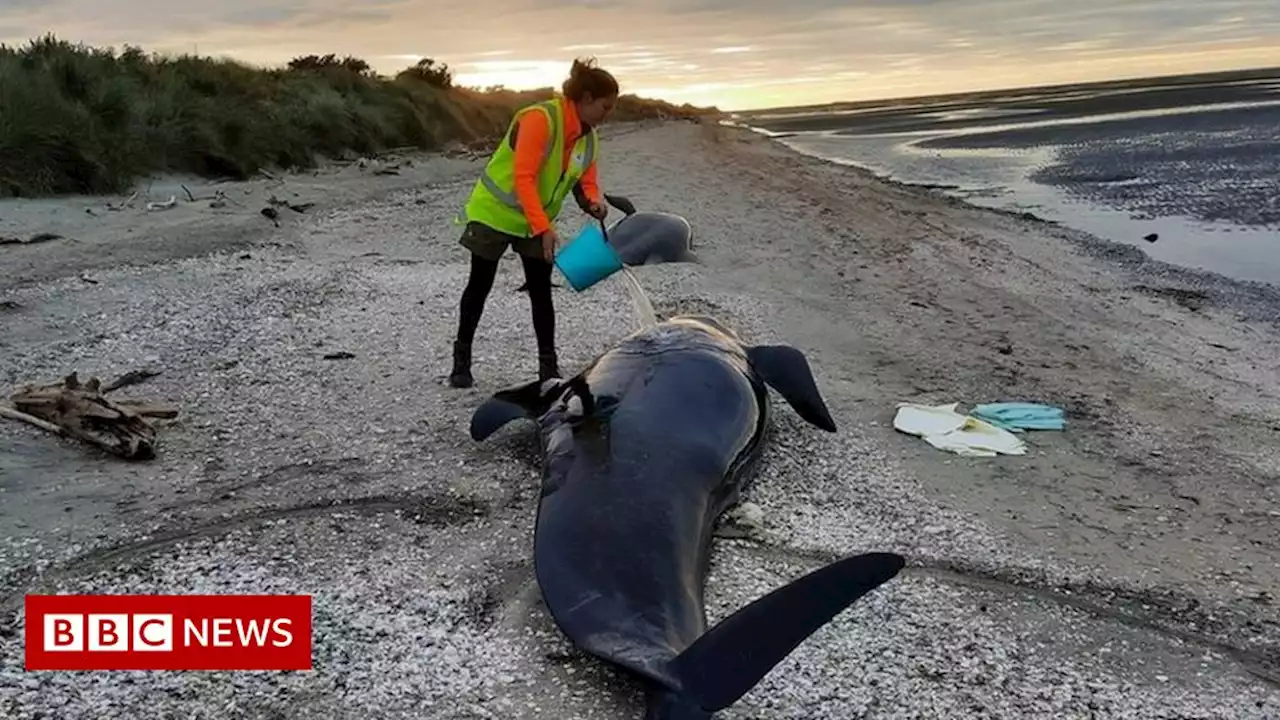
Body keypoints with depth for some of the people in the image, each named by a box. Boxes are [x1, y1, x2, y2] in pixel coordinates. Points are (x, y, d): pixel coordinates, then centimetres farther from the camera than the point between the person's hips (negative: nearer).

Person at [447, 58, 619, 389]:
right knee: (480, 286, 4)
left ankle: (548, 366, 7)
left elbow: (586, 181, 2)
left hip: (537, 222, 6)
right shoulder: (540, 118, -27)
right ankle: (461, 359, 19)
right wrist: (543, 228, -38)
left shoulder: (588, 138, -3)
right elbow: (523, 178, -32)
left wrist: (593, 202, -22)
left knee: (541, 291, 2)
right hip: (495, 212, -6)